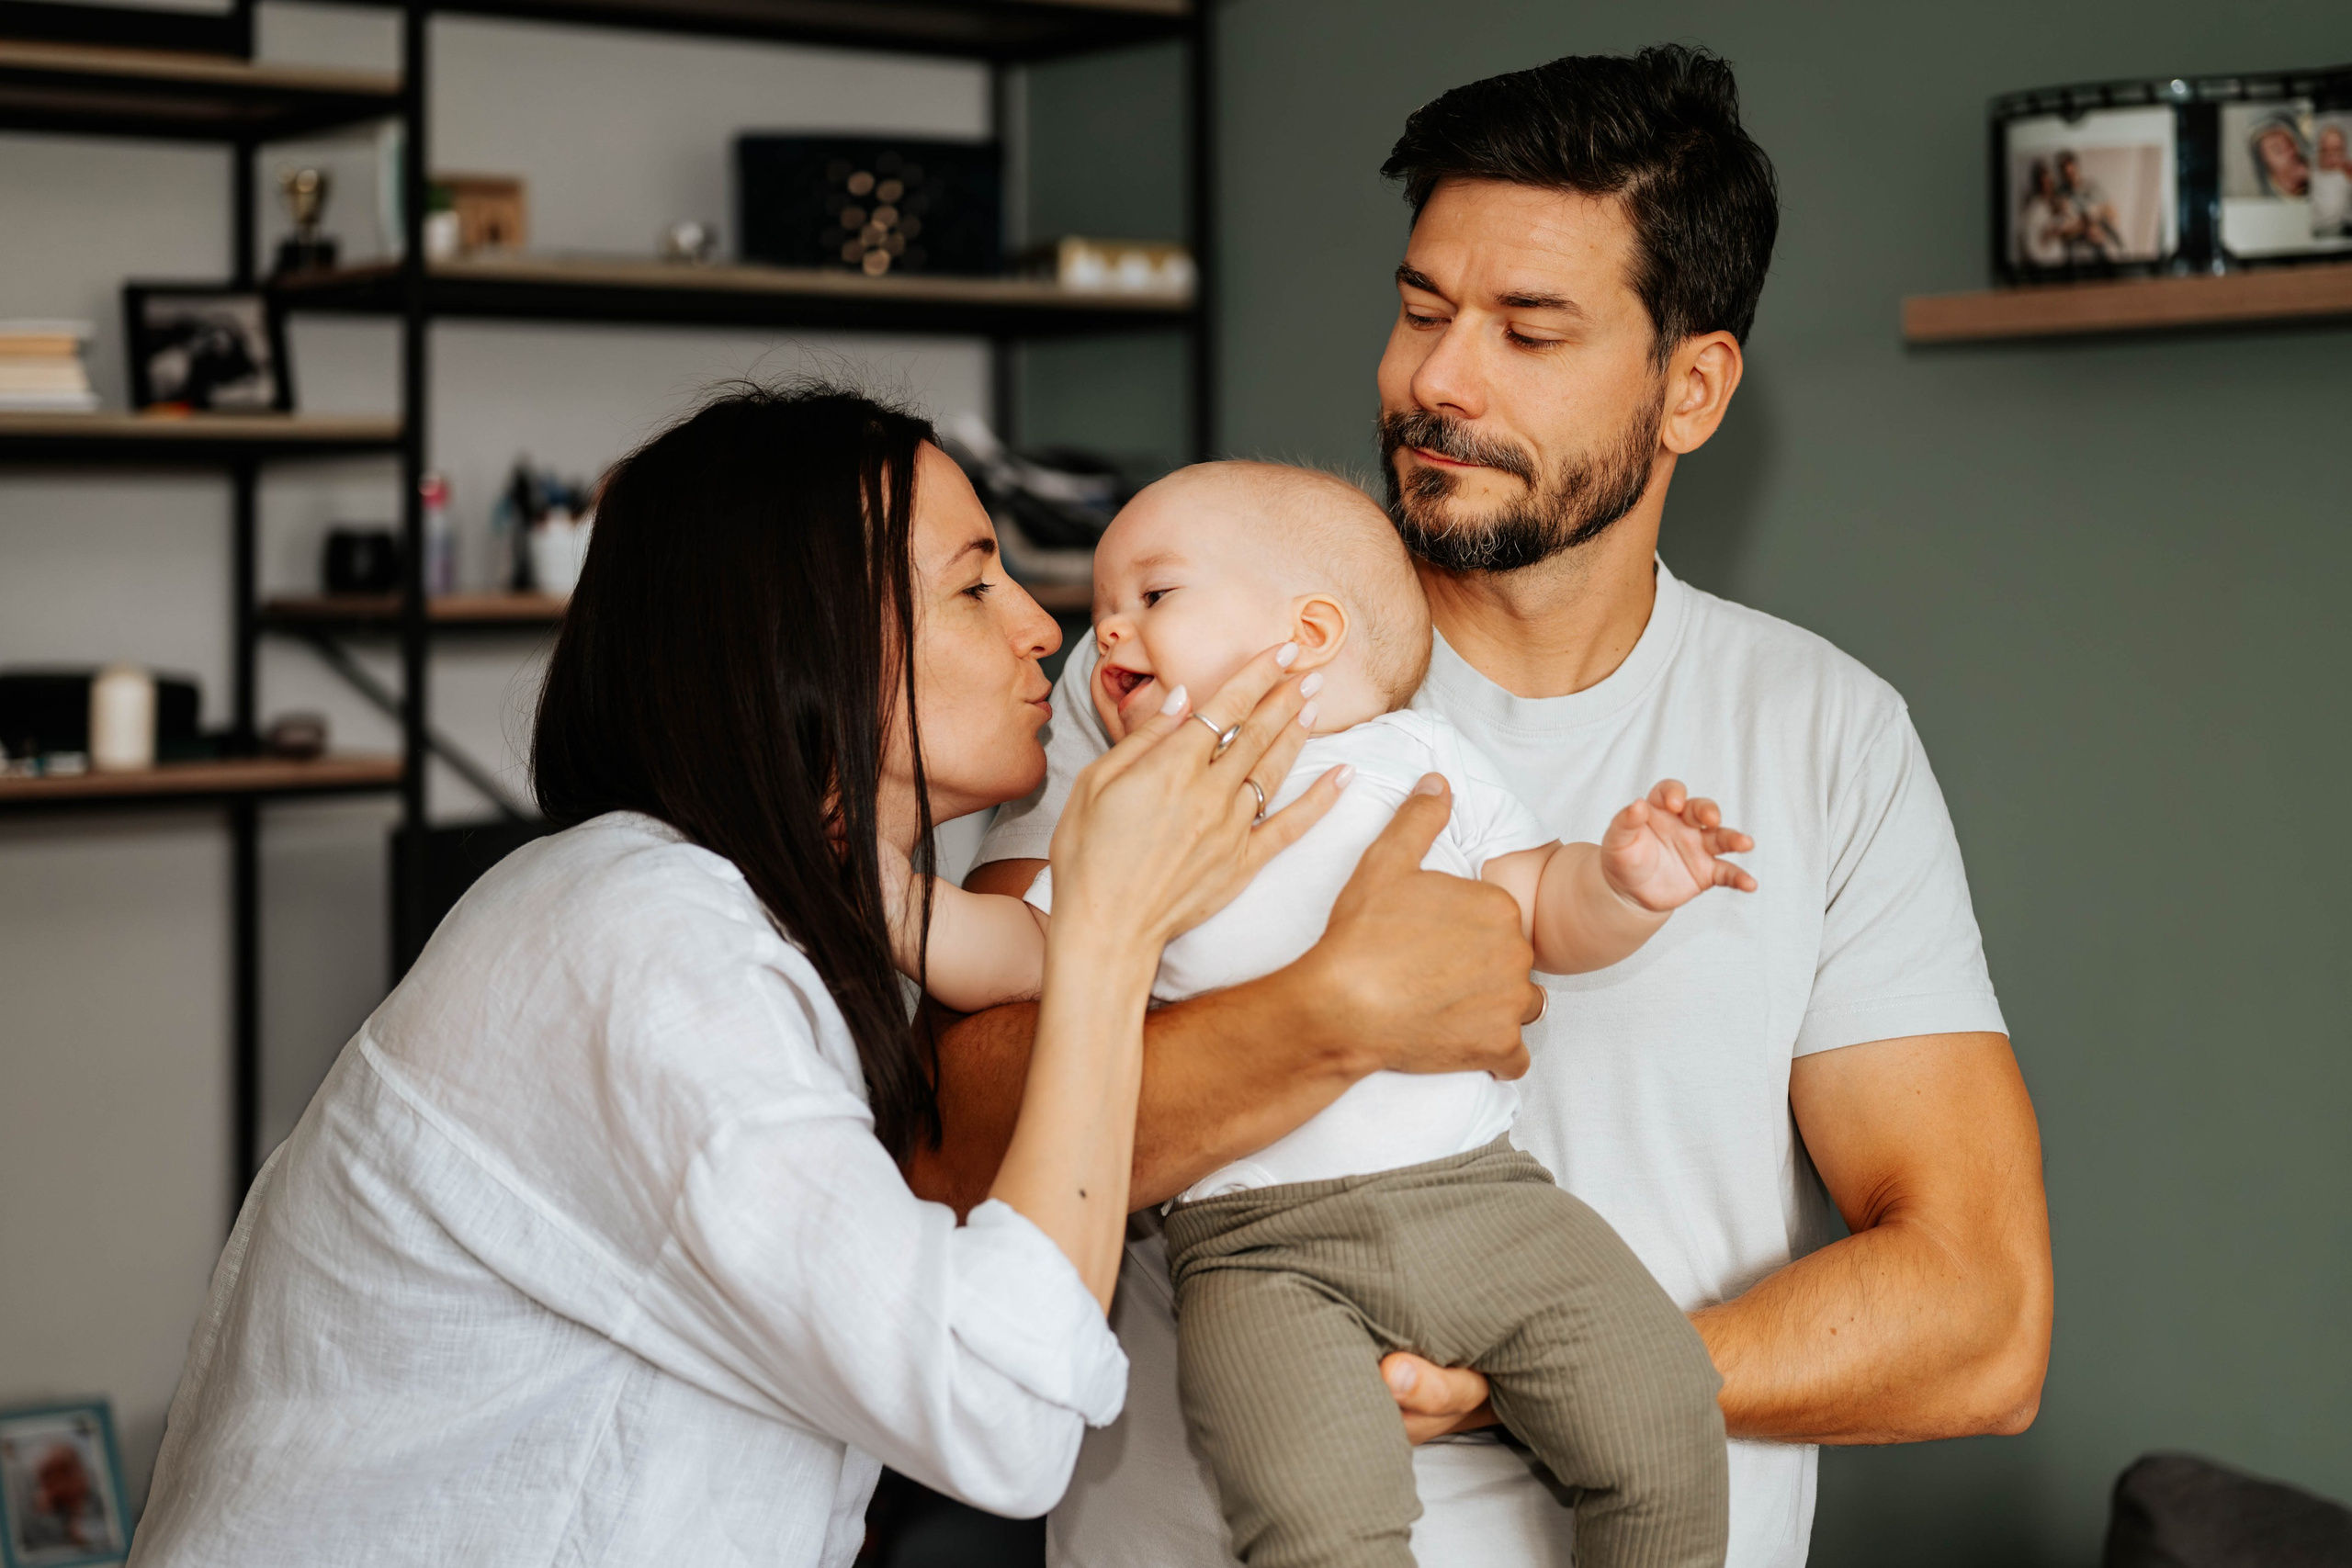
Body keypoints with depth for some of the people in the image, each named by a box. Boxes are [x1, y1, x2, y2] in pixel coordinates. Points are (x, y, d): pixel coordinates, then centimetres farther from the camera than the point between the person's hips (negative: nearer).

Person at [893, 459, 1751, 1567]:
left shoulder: (1422, 758, 12)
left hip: (1478, 1190, 1)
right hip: (1261, 1241, -1)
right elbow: (1009, 955, 14)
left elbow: (1543, 915, 12)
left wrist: (1623, 882, -8)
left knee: (1662, 1419, -9)